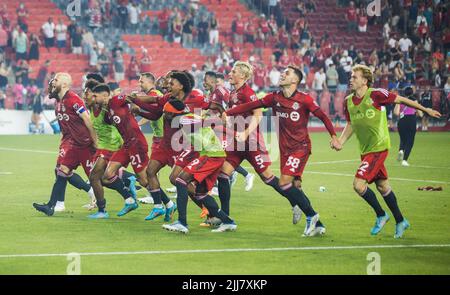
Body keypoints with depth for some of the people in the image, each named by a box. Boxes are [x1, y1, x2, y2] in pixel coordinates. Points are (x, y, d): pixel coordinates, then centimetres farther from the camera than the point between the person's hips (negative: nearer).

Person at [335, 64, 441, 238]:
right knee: (382, 186, 15)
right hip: (365, 150, 7)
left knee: (358, 184, -16)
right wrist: (340, 142, -2)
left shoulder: (376, 95, -17)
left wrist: (426, 110, 4)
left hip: (378, 148, -7)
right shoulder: (348, 101, 3)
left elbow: (400, 100, -5)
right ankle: (400, 221, 30)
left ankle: (381, 215, 5)